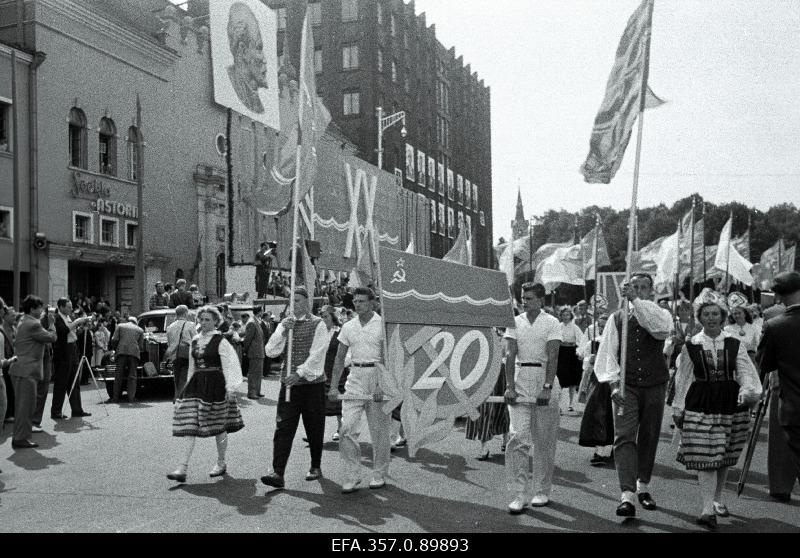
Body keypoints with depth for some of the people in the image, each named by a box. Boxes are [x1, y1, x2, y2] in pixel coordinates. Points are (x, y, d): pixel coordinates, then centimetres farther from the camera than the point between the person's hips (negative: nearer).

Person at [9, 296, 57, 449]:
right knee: (25, 405, -6)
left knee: (25, 405, 16)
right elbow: (52, 337, -13)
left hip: (22, 369, 11)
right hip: (26, 371, -11)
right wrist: (51, 323, 2)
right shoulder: (32, 324, -16)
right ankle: (20, 438, -2)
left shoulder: (24, 322, 17)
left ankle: (21, 436, 22)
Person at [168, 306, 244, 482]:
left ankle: (221, 463, 23)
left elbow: (228, 366, -9)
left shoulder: (220, 342, -7)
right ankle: (183, 468, -7)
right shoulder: (195, 341, 12)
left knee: (219, 427, 6)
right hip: (197, 384, 5)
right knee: (190, 427, -4)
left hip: (215, 385, -5)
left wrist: (230, 388, -15)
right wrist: (189, 384, 21)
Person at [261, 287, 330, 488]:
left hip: (312, 383, -3)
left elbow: (317, 354, -12)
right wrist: (283, 332, -11)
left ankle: (316, 467, 25)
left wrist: (300, 373, -20)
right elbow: (270, 351, 2)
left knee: (314, 428, 7)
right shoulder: (284, 324, 11)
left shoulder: (318, 324, -3)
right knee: (283, 428, -6)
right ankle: (277, 473, -9)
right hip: (289, 383, 3)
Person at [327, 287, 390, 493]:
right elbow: (339, 358, 13)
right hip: (354, 379, 4)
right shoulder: (348, 327, 10)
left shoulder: (383, 325, -3)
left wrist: (381, 385, -18)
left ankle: (379, 475, 17)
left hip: (378, 377, -4)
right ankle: (351, 476, 2)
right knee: (347, 428, -6)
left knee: (379, 430, 4)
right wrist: (333, 386, 6)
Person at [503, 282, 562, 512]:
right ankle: (520, 494, -6)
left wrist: (547, 388, -20)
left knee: (544, 440, 4)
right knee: (517, 436, -9)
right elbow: (510, 355, 0)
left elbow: (552, 357, -10)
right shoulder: (515, 322, 7)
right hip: (520, 381, 2)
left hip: (545, 378, -1)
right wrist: (509, 386, -11)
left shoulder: (551, 323, 0)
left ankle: (542, 491, 18)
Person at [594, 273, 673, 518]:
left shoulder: (661, 314, 4)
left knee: (649, 438, 11)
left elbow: (660, 328, -22)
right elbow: (607, 353, 2)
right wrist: (613, 382, -10)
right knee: (624, 437, -12)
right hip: (626, 385, -1)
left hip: (654, 385, 1)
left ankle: (643, 487, 29)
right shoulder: (617, 318, 6)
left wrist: (636, 300, -26)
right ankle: (627, 496, -18)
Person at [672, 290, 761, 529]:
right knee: (705, 458, -9)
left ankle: (717, 498, 34)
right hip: (700, 404, -2)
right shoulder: (691, 346, 1)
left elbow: (746, 372, -2)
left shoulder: (735, 344, 3)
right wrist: (679, 409, 7)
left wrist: (747, 392, -22)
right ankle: (708, 509, -10)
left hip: (730, 403, 2)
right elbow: (683, 379, 7)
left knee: (724, 458, 14)